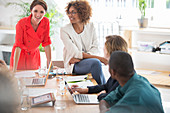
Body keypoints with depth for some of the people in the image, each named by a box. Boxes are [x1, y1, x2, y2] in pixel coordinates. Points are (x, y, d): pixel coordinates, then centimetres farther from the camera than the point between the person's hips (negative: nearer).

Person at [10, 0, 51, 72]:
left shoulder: (46, 22, -14)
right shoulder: (22, 23, -25)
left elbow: (46, 44, -8)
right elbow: (18, 46, -27)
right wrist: (14, 69, -31)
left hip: (34, 56, 3)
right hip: (20, 56, -3)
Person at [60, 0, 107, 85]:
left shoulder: (90, 26, 5)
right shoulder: (64, 30, -8)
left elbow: (95, 48, 3)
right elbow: (74, 53, -15)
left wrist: (79, 57, -16)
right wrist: (98, 58, -22)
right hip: (73, 65, -3)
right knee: (95, 62, -32)